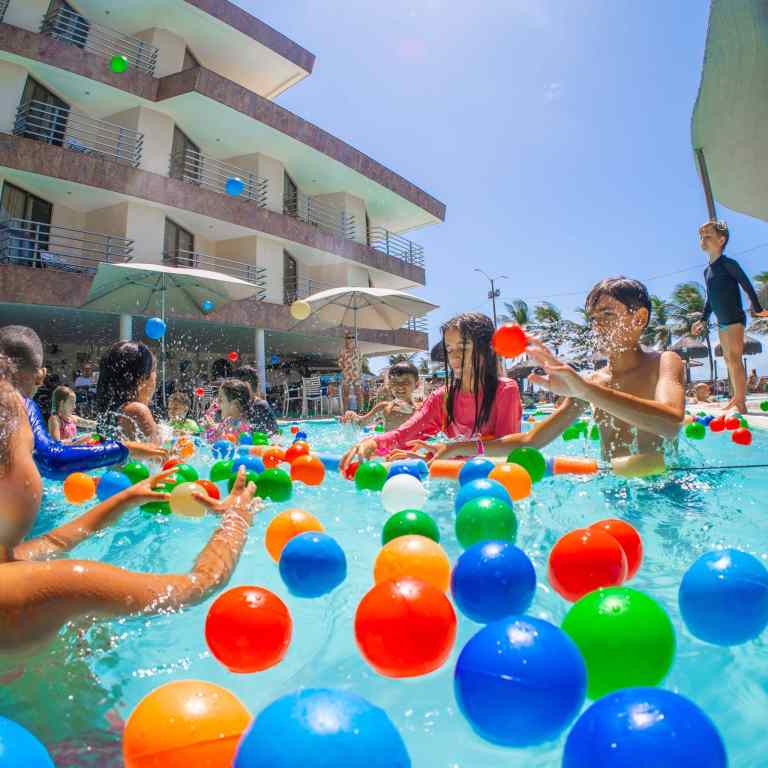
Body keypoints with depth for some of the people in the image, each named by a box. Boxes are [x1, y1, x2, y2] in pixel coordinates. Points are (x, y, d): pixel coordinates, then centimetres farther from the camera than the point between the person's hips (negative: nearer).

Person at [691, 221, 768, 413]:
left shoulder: (728, 264, -10)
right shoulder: (707, 271, 13)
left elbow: (747, 286, -8)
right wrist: (703, 320, 17)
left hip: (735, 319, -8)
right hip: (722, 322, 8)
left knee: (734, 359, -14)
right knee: (729, 360, 14)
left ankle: (741, 404, -14)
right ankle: (735, 398, 25)